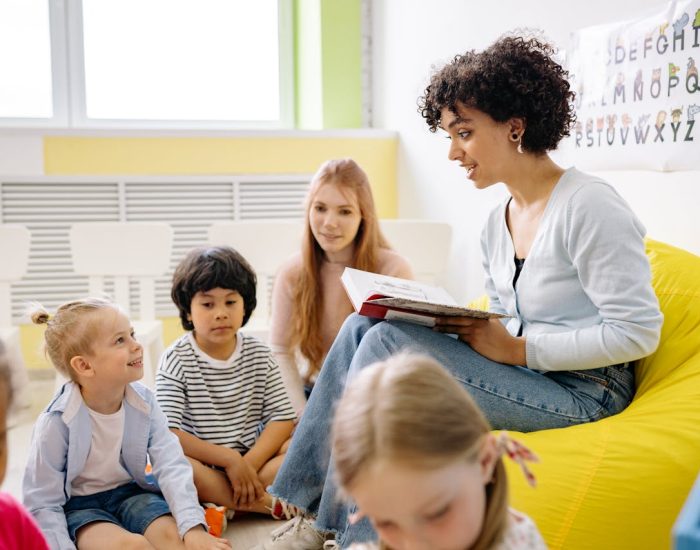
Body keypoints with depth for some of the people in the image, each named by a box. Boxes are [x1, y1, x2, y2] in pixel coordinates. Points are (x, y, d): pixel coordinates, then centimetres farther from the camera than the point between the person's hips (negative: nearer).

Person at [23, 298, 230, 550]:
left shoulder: (144, 402, -11)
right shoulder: (57, 422, -21)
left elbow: (171, 466, -17)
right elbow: (43, 504, -14)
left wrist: (193, 526, -30)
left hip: (131, 491, 4)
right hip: (80, 505, -3)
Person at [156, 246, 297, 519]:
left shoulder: (259, 355, 3)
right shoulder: (176, 360, -7)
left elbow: (283, 417, -3)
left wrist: (249, 463, -19)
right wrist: (229, 459, -21)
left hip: (253, 458, 3)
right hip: (201, 466, -3)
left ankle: (222, 508, -23)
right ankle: (269, 504, -25)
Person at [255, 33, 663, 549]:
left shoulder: (588, 206, -14)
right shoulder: (497, 224, 11)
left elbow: (638, 332, -18)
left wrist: (517, 349, -18)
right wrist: (470, 331, -4)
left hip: (580, 391, -8)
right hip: (523, 373, 8)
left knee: (388, 343, -22)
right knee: (364, 326, -6)